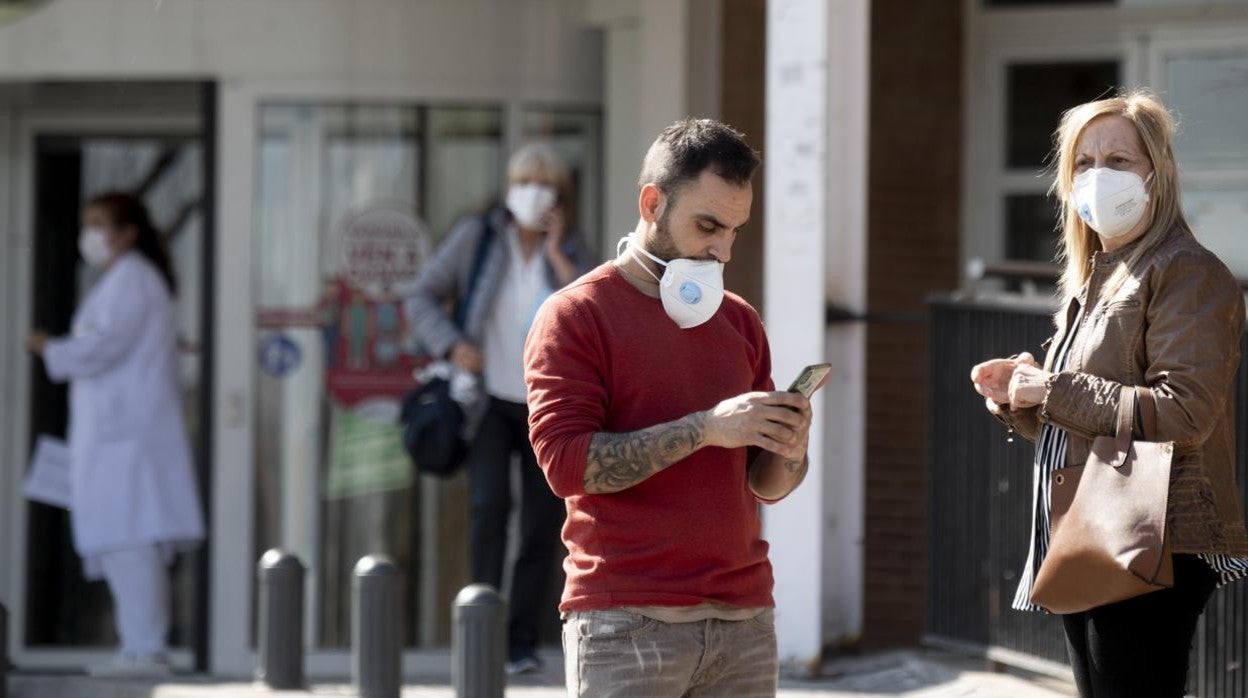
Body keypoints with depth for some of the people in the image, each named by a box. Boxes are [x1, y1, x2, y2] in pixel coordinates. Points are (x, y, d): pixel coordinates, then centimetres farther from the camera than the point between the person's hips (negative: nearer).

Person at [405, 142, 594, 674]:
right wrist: (453, 346, -22)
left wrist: (556, 253, -19)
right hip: (491, 402, -2)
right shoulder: (476, 236, -7)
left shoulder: (571, 249, -2)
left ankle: (522, 644, 8)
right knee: (490, 504, -24)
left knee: (542, 526, -1)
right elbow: (422, 301, -4)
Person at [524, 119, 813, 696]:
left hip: (744, 619, 5)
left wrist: (788, 449, -5)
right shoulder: (575, 316, -1)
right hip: (626, 622, -5)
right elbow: (565, 462, -14)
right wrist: (704, 427, -19)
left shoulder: (738, 320, 16)